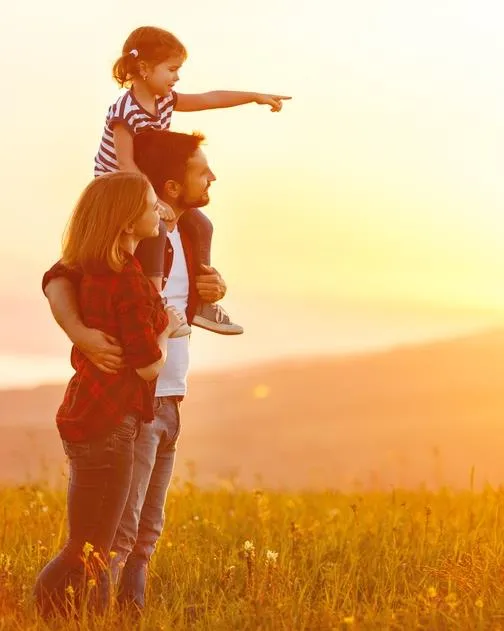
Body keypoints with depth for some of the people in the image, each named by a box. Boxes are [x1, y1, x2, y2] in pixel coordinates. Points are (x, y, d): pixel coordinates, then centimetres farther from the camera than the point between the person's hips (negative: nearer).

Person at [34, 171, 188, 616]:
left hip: (85, 414, 10)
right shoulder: (128, 281, -19)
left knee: (93, 549, 15)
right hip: (107, 424, -10)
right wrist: (167, 330, 4)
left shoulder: (88, 270, 7)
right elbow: (149, 365, -17)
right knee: (88, 553, -5)